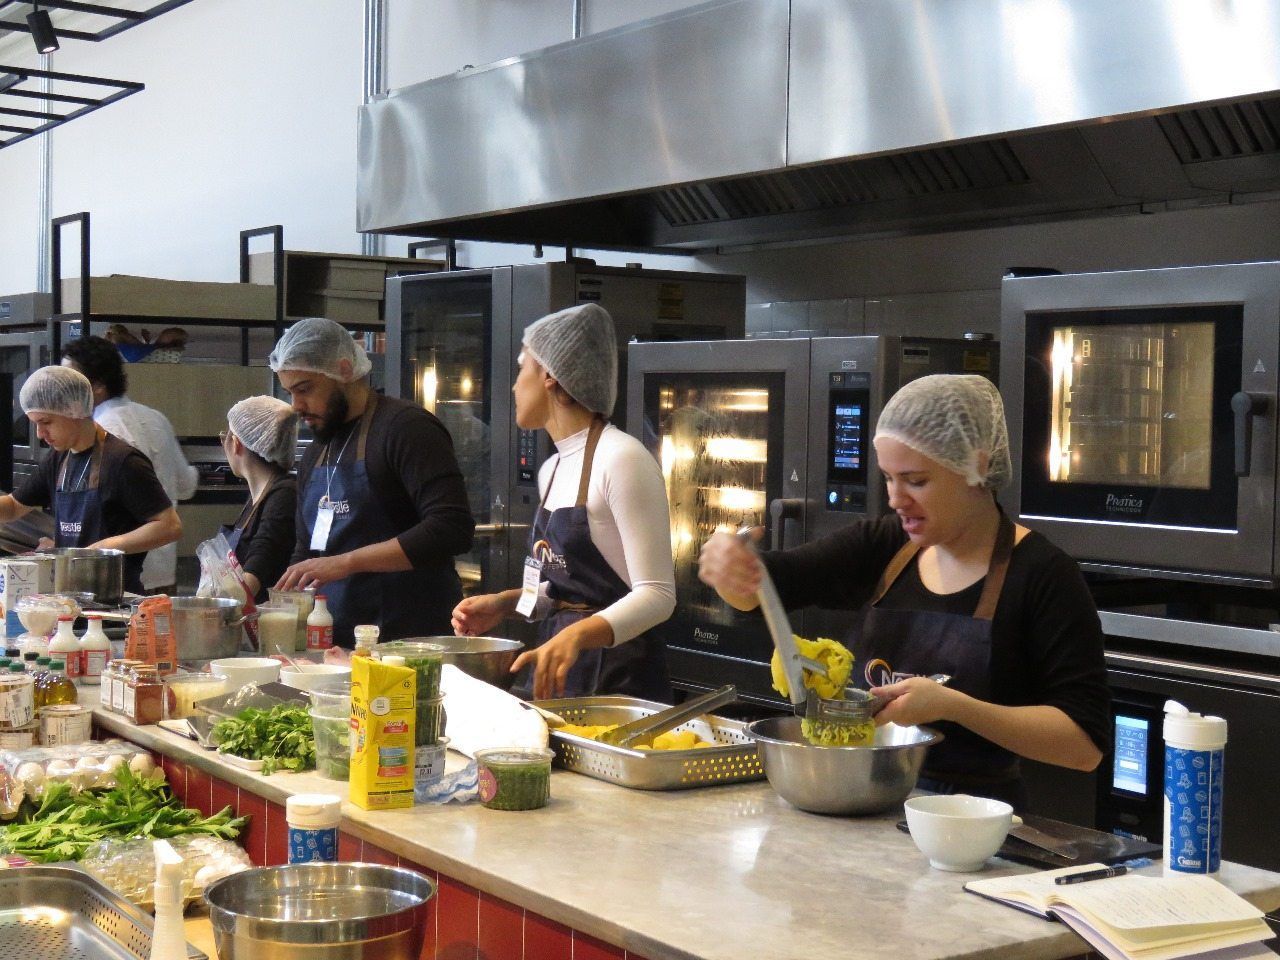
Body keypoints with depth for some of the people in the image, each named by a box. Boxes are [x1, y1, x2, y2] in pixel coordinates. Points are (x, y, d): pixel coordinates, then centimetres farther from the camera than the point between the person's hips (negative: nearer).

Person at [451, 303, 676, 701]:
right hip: (555, 669, 8)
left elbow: (656, 594, -20)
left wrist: (577, 633, -34)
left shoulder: (621, 459, -15)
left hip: (615, 679, -8)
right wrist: (507, 603, 7)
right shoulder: (552, 470, 12)